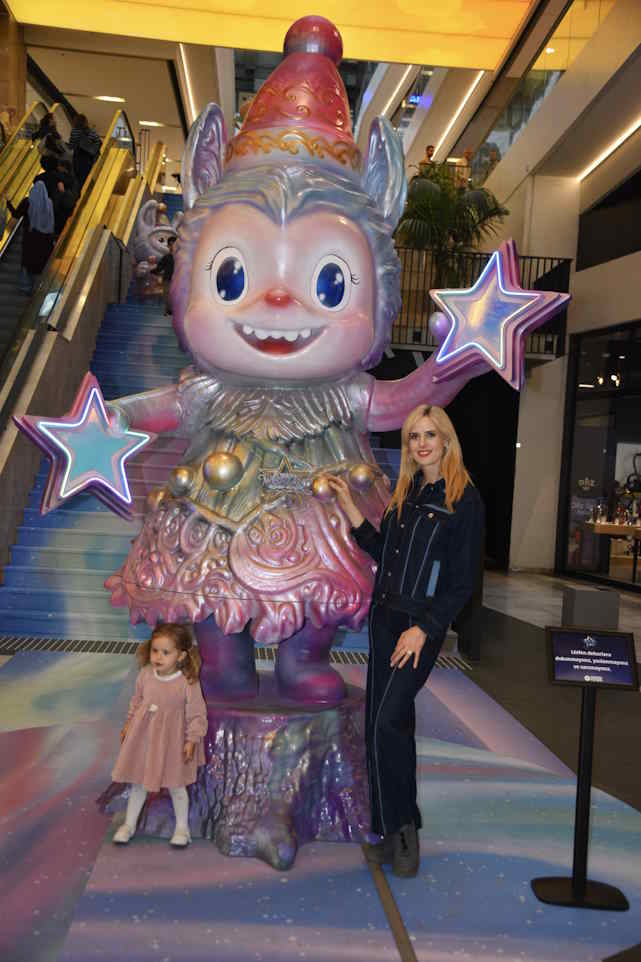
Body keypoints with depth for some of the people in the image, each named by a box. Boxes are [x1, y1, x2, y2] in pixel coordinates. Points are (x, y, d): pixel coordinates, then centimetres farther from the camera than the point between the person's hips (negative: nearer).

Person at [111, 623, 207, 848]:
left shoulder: (188, 684, -23)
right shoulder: (145, 675, -10)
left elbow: (197, 715, -13)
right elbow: (136, 702, 8)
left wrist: (192, 740, -16)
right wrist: (128, 725, 12)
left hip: (172, 742, -4)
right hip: (142, 737, 4)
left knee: (176, 785, 12)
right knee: (138, 782, 17)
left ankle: (182, 827, 33)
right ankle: (129, 824, 37)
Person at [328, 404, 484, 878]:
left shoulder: (465, 500, -9)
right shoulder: (406, 492, 11)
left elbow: (463, 581, -12)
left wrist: (423, 629, -19)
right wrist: (349, 507, 9)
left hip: (423, 625, -7)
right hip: (385, 617, 7)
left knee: (387, 723, -12)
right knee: (385, 723, 11)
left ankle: (401, 828, 8)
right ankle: (396, 830, 25)